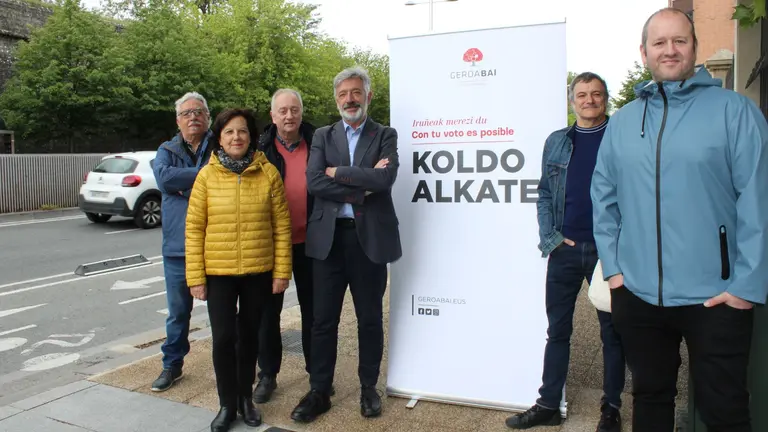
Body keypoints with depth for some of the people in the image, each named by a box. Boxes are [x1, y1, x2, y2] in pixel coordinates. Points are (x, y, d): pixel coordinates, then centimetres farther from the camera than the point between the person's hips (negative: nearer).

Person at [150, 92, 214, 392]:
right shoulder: (167, 150, 9)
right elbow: (164, 178, -11)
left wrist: (184, 182, -17)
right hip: (178, 246, 2)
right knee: (178, 311, 14)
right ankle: (172, 365, 30)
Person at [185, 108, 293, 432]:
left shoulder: (268, 173, -3)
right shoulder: (207, 175, -3)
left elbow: (281, 225, -1)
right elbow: (194, 228, -2)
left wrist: (282, 271, -3)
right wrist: (195, 276, -5)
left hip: (259, 271, 1)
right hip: (218, 272, 0)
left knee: (249, 335, 13)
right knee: (223, 338, -1)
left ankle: (245, 398, 32)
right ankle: (227, 404, 20)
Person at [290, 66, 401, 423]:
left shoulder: (385, 136, 4)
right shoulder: (323, 136, 9)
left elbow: (385, 179, -14)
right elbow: (313, 182, -6)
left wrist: (338, 172, -10)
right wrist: (361, 188, -13)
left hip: (370, 237, -1)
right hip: (329, 237, 2)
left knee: (370, 319, 10)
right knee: (324, 320, 8)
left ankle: (368, 388, 27)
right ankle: (319, 391, 21)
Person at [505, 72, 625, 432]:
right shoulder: (556, 141, 9)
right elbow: (544, 194, 9)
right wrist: (549, 236, -3)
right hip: (564, 250, 3)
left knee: (612, 331, 9)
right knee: (557, 330, 9)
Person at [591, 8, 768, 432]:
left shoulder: (734, 110, -4)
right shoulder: (622, 121, 7)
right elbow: (604, 199, 9)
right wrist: (612, 267, 3)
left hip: (716, 297, -3)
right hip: (637, 295, 4)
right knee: (649, 398, 19)